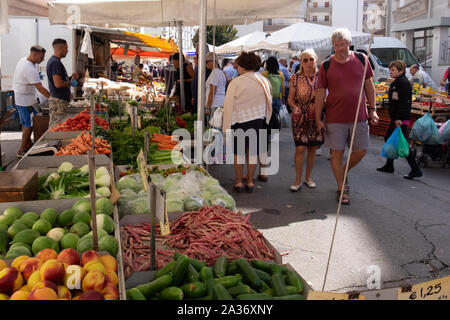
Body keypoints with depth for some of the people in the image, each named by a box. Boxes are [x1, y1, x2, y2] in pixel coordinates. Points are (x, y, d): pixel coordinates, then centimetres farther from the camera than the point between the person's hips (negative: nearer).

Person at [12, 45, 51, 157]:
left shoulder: (23, 60, 4)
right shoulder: (30, 69, -28)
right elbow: (40, 88, -29)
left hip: (19, 98, 10)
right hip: (26, 100, -10)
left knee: (26, 124, 20)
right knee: (29, 125, -1)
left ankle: (28, 145, 34)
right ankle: (22, 151, 5)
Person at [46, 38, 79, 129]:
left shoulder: (54, 61, 17)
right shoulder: (55, 62, -16)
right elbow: (58, 84, -24)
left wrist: (71, 77, 10)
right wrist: (71, 83, -8)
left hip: (60, 100, 10)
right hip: (58, 101, -10)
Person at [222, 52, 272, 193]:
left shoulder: (235, 82, -12)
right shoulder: (264, 81, 0)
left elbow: (229, 106, -12)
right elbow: (269, 103, 8)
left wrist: (227, 127, -8)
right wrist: (266, 120, 19)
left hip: (239, 119, -3)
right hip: (258, 120, 3)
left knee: (238, 151, 10)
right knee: (252, 151, 11)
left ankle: (238, 182, 14)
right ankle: (250, 181, 17)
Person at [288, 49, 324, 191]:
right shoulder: (296, 78, 0)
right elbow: (290, 98, 2)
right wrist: (294, 107, -18)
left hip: (316, 118, 2)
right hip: (300, 118, -2)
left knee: (312, 148, 8)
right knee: (300, 148, -7)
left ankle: (308, 177, 23)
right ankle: (298, 180, 4)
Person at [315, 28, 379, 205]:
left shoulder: (361, 59, 3)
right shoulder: (326, 65, -3)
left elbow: (369, 85, 10)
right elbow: (320, 93, -1)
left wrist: (372, 109, 7)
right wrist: (318, 118, -4)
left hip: (359, 117, 2)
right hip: (335, 118, -2)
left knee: (361, 151, 7)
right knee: (337, 153, 3)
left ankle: (343, 173, 34)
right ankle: (341, 188, 18)